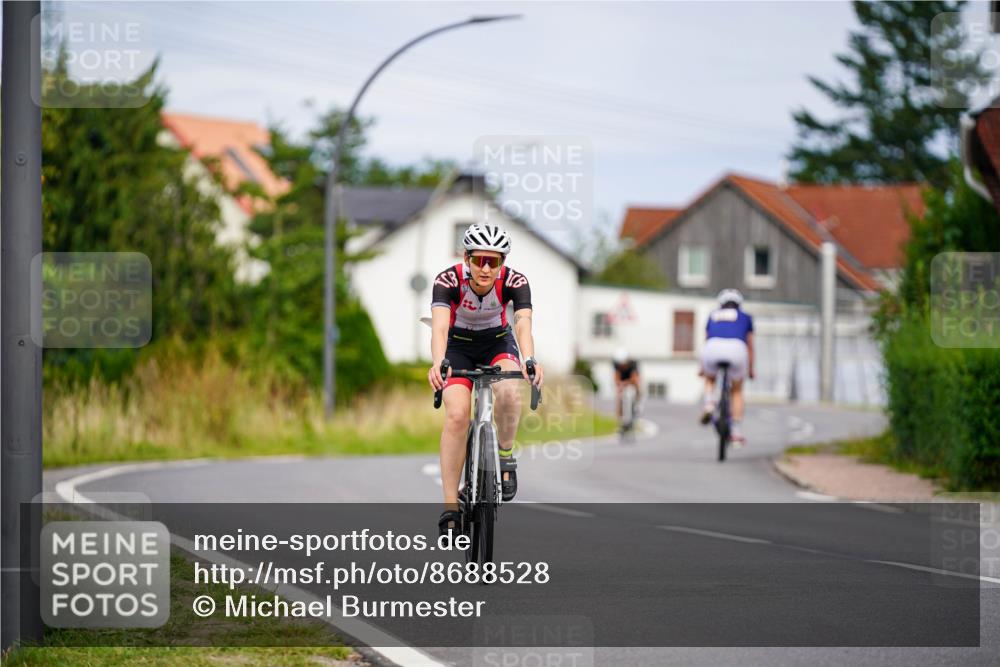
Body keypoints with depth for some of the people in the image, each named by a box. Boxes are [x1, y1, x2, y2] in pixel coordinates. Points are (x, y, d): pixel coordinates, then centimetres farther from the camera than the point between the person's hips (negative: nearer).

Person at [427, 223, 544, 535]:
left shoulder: (515, 282, -26)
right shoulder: (448, 280, -29)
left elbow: (523, 324, -40)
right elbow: (440, 325, -43)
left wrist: (529, 361, -61)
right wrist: (437, 363, -63)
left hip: (498, 343, 0)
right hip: (459, 346, 0)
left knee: (508, 392, -33)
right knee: (456, 416, -21)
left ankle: (506, 456, -6)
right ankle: (450, 506, -15)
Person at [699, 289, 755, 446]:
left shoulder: (713, 316, 32)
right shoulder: (745, 318, 28)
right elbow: (750, 346, 31)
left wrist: (703, 367, 52)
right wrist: (751, 369, 44)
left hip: (713, 347, 1)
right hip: (736, 349, -1)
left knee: (710, 379, 34)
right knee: (737, 391, 22)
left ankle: (709, 404, 4)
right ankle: (737, 434, 16)